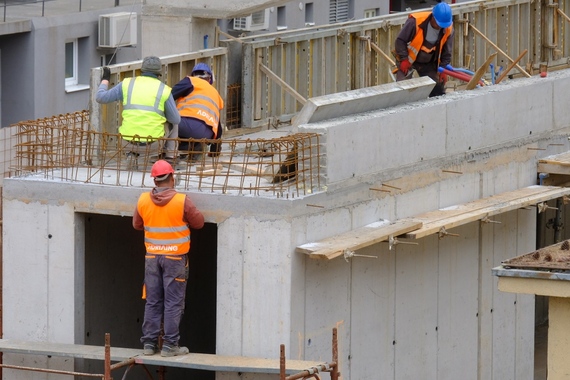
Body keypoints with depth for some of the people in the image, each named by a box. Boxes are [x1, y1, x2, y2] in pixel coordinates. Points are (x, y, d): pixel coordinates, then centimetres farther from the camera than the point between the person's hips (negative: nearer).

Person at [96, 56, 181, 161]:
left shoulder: (127, 84, 3)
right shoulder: (164, 90, -1)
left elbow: (100, 98, 11)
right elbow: (176, 120, 6)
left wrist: (105, 80, 29)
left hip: (128, 143, 2)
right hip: (153, 144, -2)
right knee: (173, 123, 29)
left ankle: (132, 153, 22)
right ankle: (170, 157, 20)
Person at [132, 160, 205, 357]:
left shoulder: (143, 200, -3)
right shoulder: (182, 201, -15)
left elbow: (137, 224, 11)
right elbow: (198, 222, -4)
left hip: (152, 257, 4)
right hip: (175, 257, -4)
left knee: (152, 302, 11)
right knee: (173, 303, 1)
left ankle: (149, 343, 12)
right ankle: (170, 344, 1)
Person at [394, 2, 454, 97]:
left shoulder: (448, 28, -15)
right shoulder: (415, 21, -29)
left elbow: (447, 52, 0)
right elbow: (400, 40, -18)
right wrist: (404, 59, -22)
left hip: (428, 63, 4)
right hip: (408, 59, -4)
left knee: (438, 89, 1)